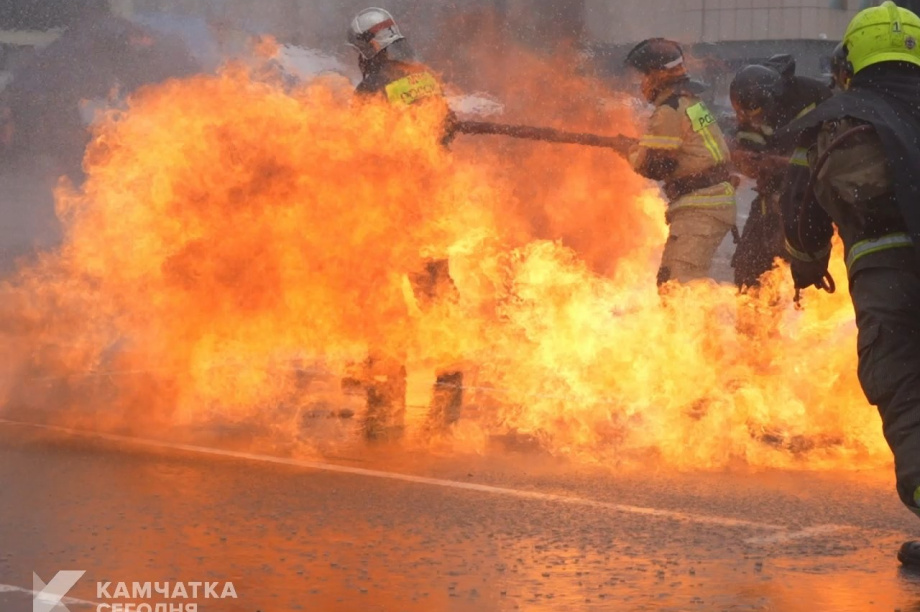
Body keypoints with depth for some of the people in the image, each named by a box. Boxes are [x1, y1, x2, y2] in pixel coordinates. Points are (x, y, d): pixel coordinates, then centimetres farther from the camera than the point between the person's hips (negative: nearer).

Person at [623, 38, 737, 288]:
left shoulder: (669, 113, -13)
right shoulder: (691, 101, 17)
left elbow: (653, 166, -12)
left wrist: (633, 153, 8)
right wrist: (642, 148, 15)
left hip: (699, 209, -11)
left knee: (684, 280, -19)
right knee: (668, 278, 18)